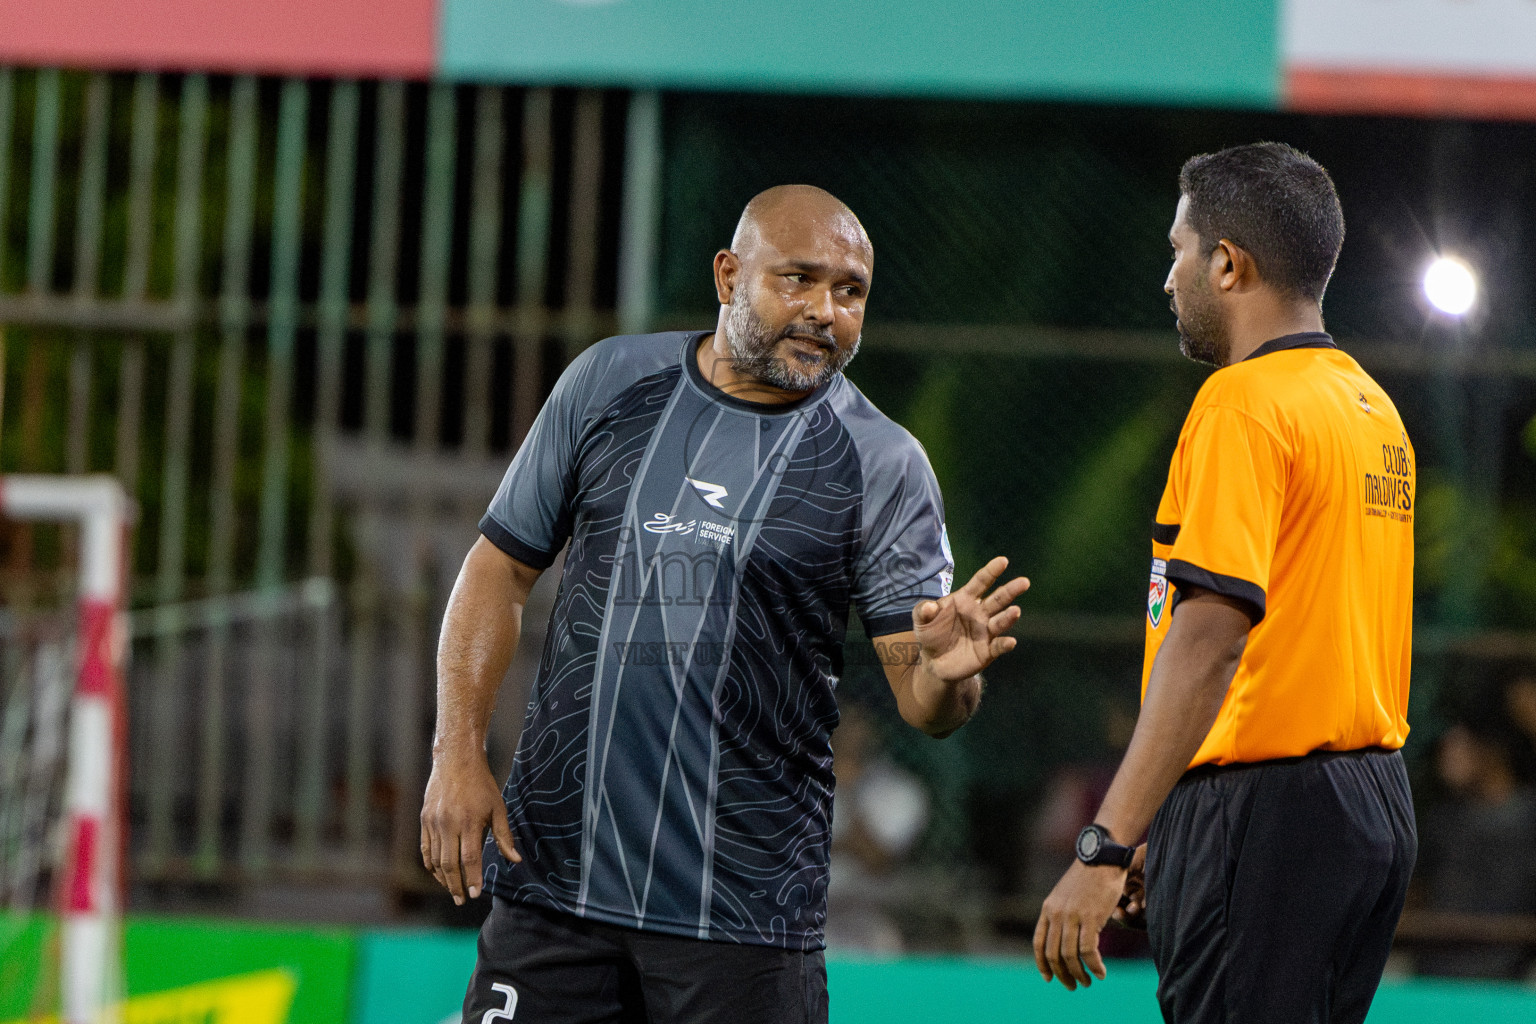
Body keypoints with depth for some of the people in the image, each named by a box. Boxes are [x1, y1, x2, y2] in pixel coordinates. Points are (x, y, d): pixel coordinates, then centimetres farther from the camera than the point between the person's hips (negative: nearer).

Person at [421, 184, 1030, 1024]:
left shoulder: (882, 464, -1)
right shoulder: (610, 383, 6)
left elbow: (921, 702, -6)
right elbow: (502, 566, 11)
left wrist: (947, 673, -30)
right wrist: (458, 752, 1)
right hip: (554, 868, 2)